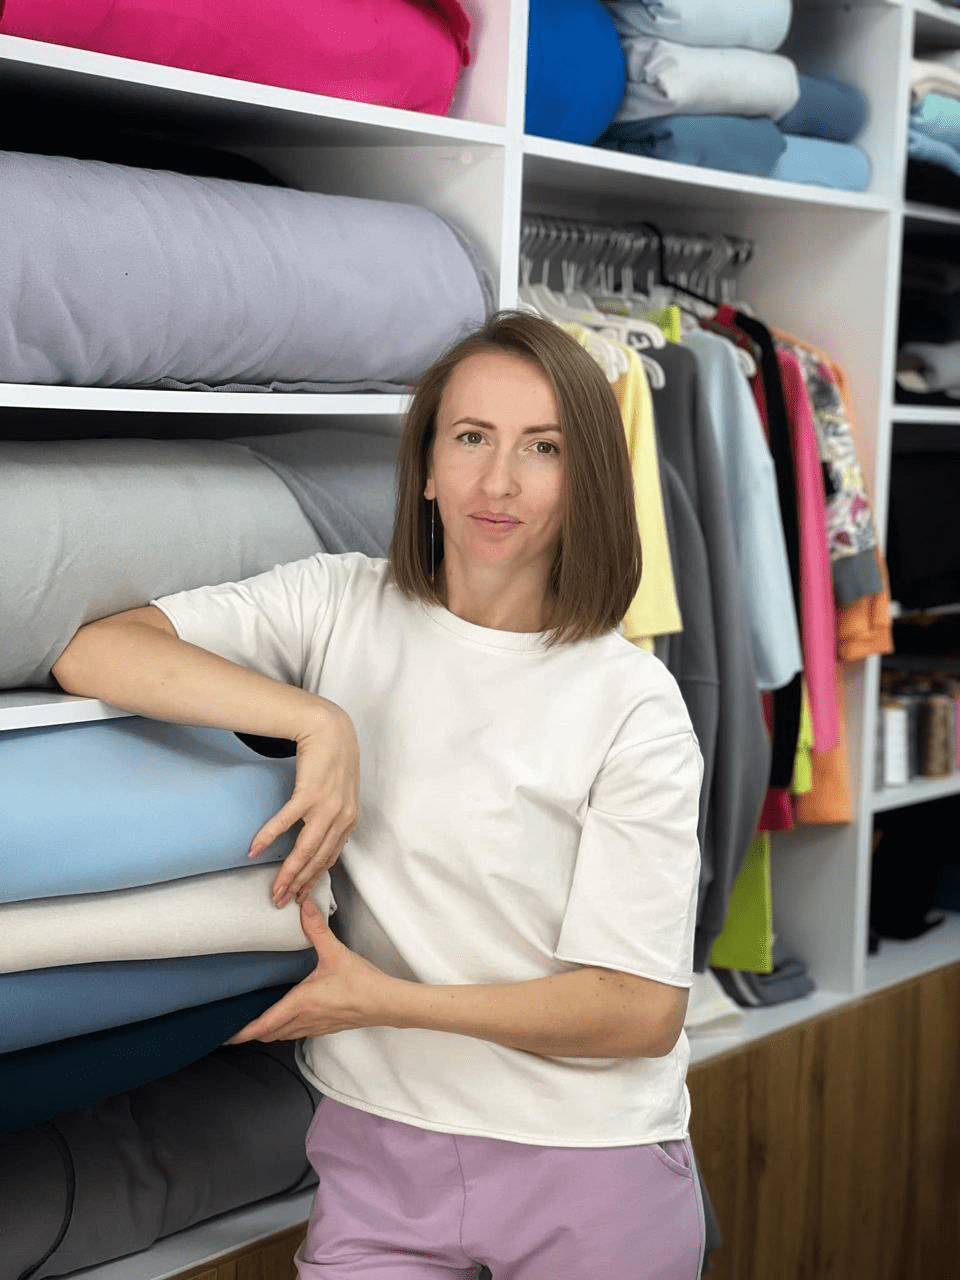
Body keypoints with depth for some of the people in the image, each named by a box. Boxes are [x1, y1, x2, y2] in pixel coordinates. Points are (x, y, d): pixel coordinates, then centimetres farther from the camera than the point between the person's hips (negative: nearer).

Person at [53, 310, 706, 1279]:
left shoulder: (635, 706, -11)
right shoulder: (339, 608, -2)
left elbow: (642, 1012, -13)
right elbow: (94, 655, -14)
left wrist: (386, 999, -17)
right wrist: (319, 721, -24)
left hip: (586, 1165, -1)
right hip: (379, 1136, 2)